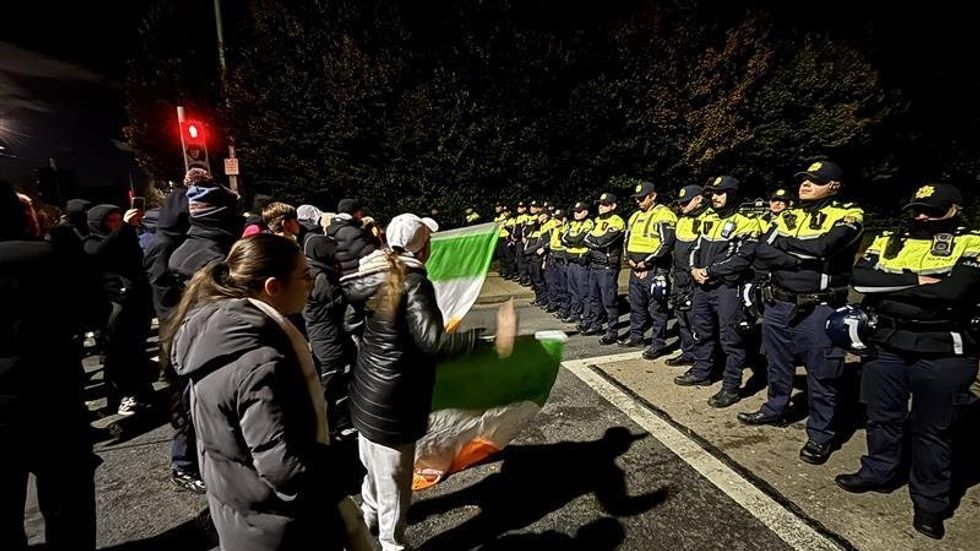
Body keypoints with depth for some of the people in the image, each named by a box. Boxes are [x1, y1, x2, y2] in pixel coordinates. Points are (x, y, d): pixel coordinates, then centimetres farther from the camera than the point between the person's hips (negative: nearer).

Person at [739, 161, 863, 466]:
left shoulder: (848, 215, -5)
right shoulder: (788, 216, 11)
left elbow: (822, 247, -24)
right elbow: (762, 252, -4)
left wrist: (784, 244, -8)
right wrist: (800, 260, -17)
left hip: (818, 310, -5)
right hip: (778, 305, 5)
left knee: (821, 374, 6)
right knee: (778, 364, 19)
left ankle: (821, 434, 21)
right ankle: (775, 410, 38)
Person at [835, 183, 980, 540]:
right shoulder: (888, 240, 7)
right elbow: (861, 278, -8)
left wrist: (890, 288, -14)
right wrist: (916, 280, -16)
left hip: (943, 355, -3)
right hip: (889, 348, 4)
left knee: (931, 429, 10)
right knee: (883, 416, 16)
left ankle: (930, 502, 27)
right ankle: (878, 473, 36)